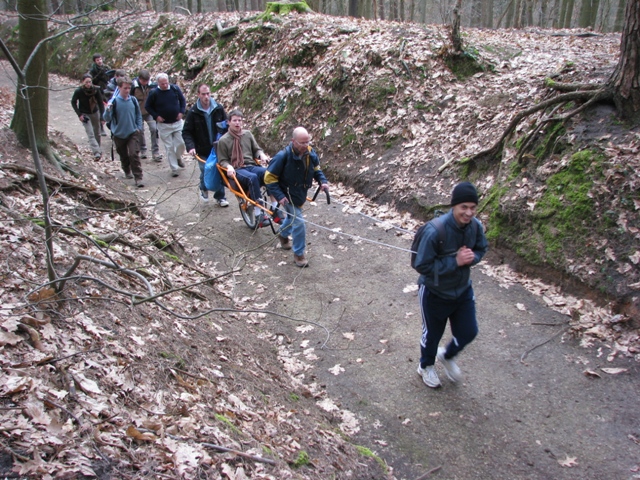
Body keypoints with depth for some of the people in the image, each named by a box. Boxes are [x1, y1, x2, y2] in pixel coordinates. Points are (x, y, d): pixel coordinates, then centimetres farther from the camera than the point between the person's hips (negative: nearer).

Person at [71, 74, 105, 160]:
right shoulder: (79, 91, -19)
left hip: (95, 113, 3)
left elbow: (101, 103, -10)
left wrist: (102, 117, -16)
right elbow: (73, 102, -4)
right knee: (90, 134, -14)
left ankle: (97, 149, 35)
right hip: (84, 114, -3)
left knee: (97, 133, 15)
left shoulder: (96, 90, -16)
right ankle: (97, 152, -22)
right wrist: (79, 114, -13)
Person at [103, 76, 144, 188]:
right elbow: (107, 119, -15)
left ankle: (138, 178, -9)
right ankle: (127, 171, 42)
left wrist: (139, 128, 1)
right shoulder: (114, 101, -12)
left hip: (133, 133, 0)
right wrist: (108, 110, -33)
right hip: (119, 134, 0)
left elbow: (138, 115, 11)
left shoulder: (133, 100, -3)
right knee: (123, 156, 17)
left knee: (134, 155, -12)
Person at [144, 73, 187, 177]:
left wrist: (181, 112, -3)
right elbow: (147, 106, 2)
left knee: (181, 143, 0)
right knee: (169, 147, 2)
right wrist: (156, 116, -8)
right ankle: (174, 168, 11)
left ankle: (178, 157, 33)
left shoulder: (175, 89, -5)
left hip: (177, 122, 1)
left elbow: (182, 100, 10)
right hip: (163, 124, -1)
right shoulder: (154, 93, -9)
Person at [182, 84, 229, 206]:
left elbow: (226, 126, 8)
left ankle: (220, 197, 20)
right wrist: (190, 147, -18)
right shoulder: (193, 112, -6)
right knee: (206, 172, -2)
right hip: (202, 150, -2)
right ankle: (203, 188, 33)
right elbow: (186, 132, -4)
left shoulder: (218, 109, -1)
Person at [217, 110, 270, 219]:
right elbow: (222, 160, 7)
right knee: (252, 177, -38)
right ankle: (259, 215, -39)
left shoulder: (248, 134, 17)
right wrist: (229, 167, -15)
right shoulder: (223, 140, 6)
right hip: (237, 170, -4)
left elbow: (256, 149, 23)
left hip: (252, 166, 4)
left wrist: (262, 155, -1)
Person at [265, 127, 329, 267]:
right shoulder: (283, 156, -30)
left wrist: (323, 181, -14)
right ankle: (298, 254, 6)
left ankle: (283, 235, 61)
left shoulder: (310, 153, -14)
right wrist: (279, 196, -29)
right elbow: (269, 178, -23)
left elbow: (316, 169, 5)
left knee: (293, 216, 30)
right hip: (288, 195, -7)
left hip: (301, 193, 7)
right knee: (299, 222, -12)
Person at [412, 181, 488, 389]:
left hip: (463, 290, 5)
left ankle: (447, 356, 50)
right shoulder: (435, 231, -33)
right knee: (432, 334, 18)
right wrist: (455, 261, -31)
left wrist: (472, 257, -20)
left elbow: (481, 249, 4)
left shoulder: (476, 226, -15)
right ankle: (426, 366, 50)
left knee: (468, 332, 16)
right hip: (435, 294, -5)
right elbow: (422, 265, -27)